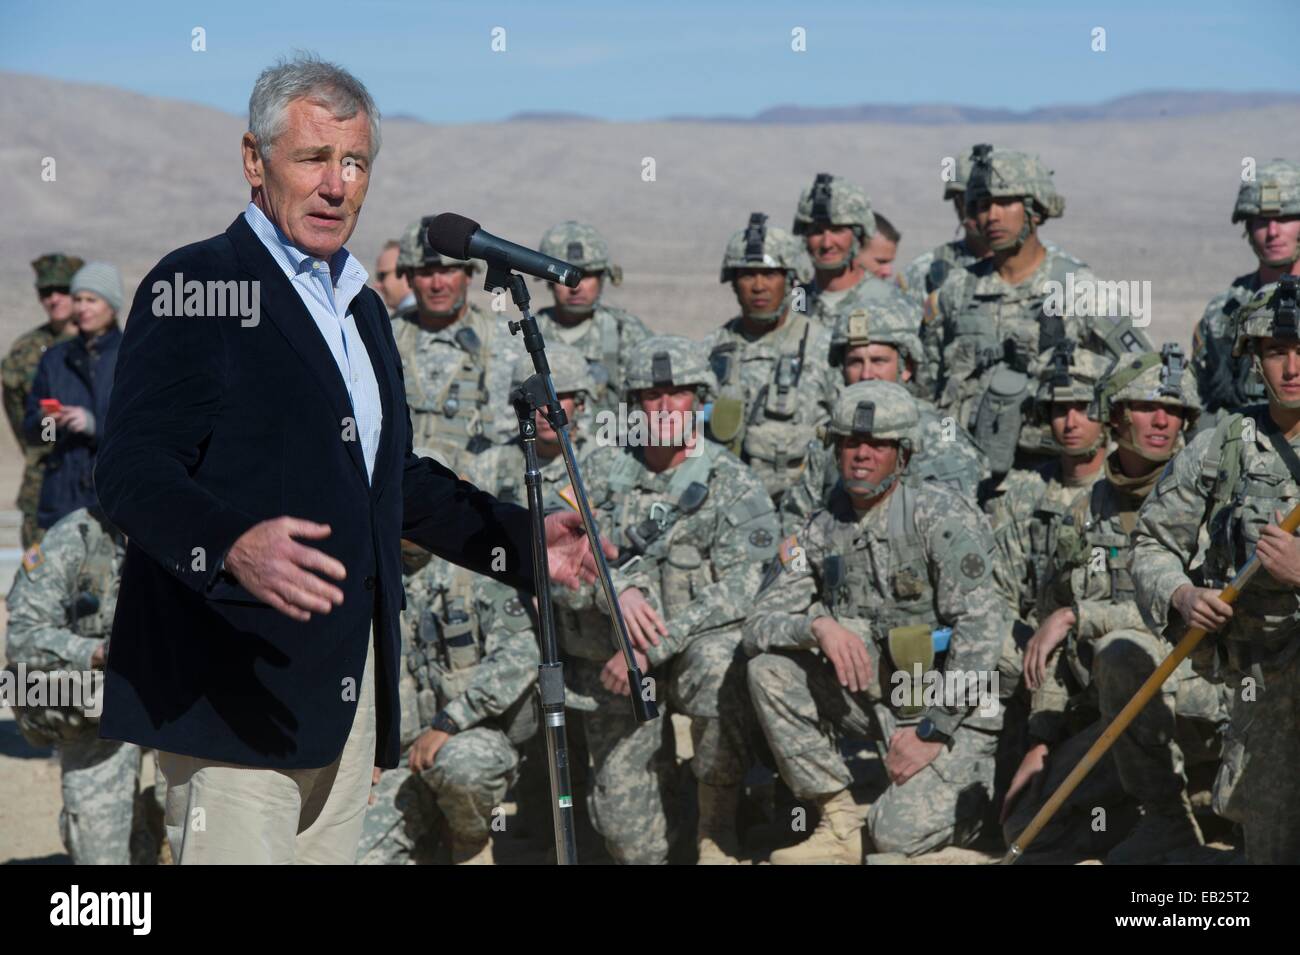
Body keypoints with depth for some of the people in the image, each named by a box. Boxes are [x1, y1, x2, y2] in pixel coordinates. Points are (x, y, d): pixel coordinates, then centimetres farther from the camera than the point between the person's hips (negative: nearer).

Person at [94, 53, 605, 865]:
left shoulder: (362, 307, 21)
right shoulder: (195, 285, -5)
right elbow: (132, 470, -17)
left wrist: (522, 539, 18)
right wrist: (232, 546, -35)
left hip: (349, 691, 8)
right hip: (238, 689, -8)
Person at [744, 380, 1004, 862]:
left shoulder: (939, 513, -13)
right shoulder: (822, 531, 3)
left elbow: (980, 628, -18)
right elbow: (758, 624, -1)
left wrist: (932, 733, -19)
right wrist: (819, 625, -24)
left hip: (951, 708, -6)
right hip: (874, 698, 6)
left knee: (898, 833, -25)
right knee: (769, 668, -14)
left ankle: (969, 790, 11)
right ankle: (840, 824, -7)